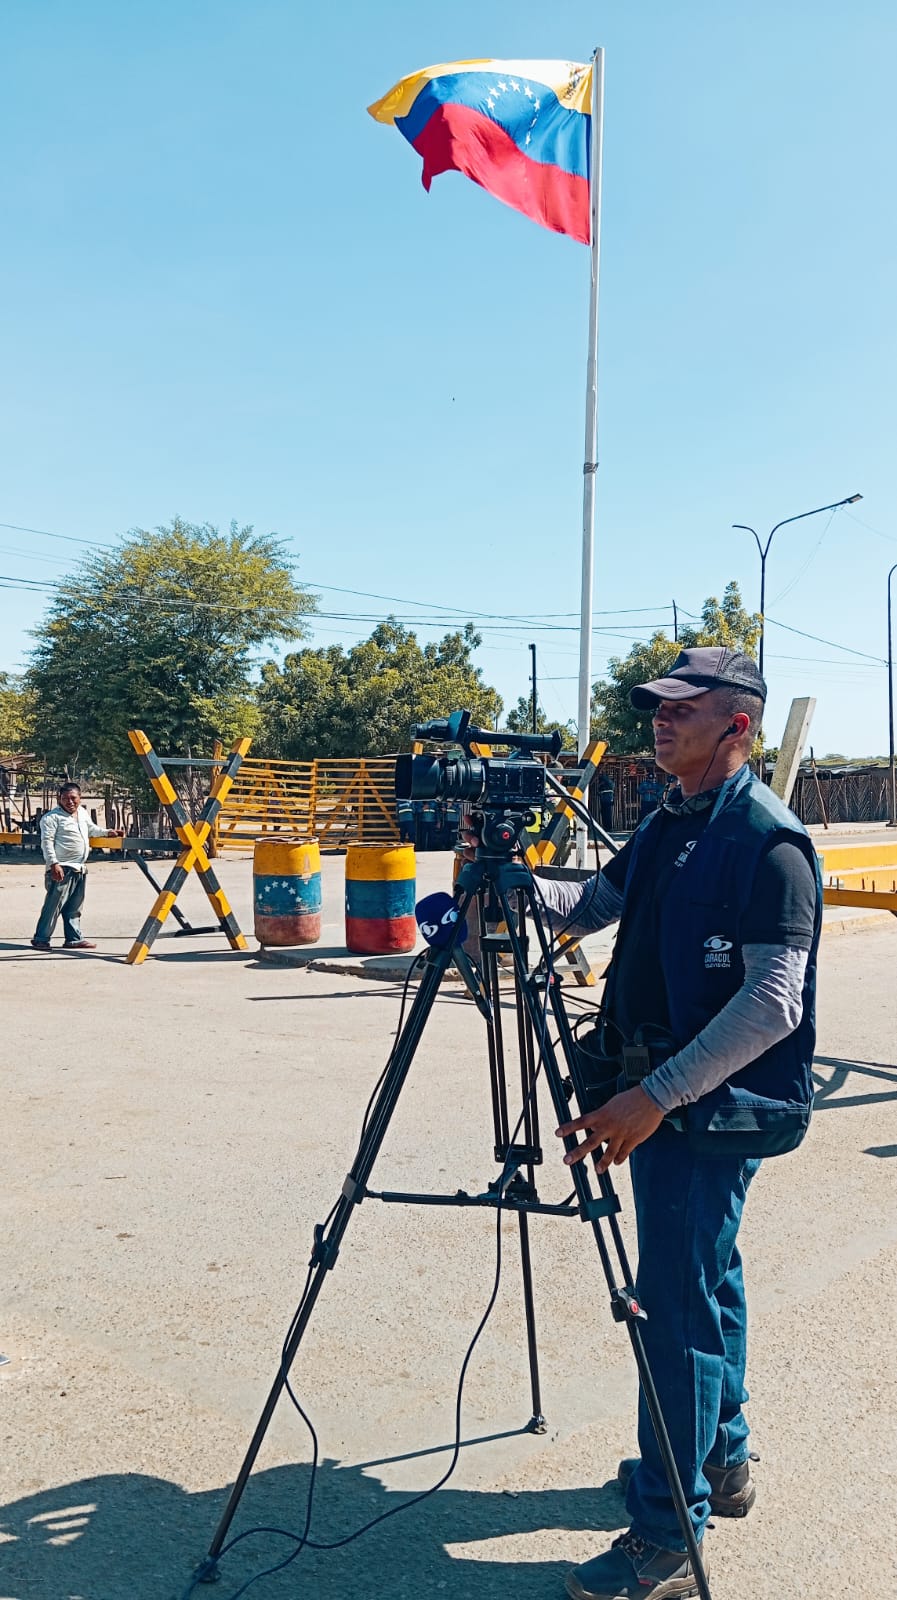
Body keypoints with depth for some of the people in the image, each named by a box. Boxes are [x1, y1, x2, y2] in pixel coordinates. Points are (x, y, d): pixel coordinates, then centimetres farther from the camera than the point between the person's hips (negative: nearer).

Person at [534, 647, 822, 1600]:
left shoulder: (769, 840, -18)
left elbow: (774, 1002, -24)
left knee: (676, 1300, -4)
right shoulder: (666, 826, 10)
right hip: (660, 1093, 9)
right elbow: (586, 909, 17)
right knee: (705, 1278, 20)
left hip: (720, 1103, -9)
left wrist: (657, 1095, -25)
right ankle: (719, 1462, 38)